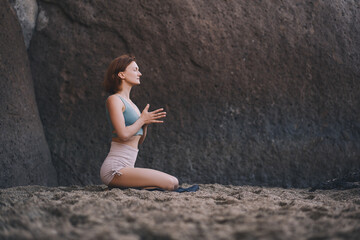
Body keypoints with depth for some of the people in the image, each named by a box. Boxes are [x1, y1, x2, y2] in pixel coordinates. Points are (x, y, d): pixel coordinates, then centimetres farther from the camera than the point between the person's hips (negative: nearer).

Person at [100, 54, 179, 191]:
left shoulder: (129, 102, 21)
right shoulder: (114, 100, -7)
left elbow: (139, 140, 23)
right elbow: (123, 134, -19)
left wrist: (146, 123, 5)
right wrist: (142, 119, -3)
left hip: (126, 168, 9)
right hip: (115, 168, -9)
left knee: (173, 182, 6)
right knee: (171, 183, -19)